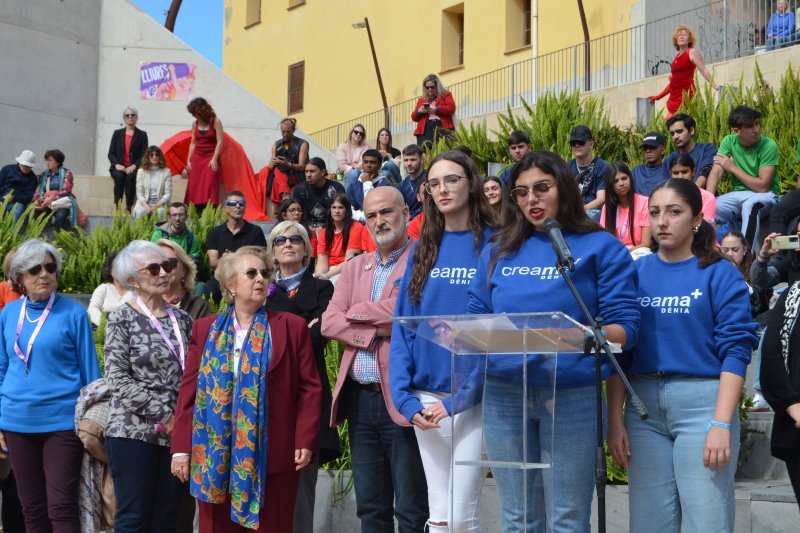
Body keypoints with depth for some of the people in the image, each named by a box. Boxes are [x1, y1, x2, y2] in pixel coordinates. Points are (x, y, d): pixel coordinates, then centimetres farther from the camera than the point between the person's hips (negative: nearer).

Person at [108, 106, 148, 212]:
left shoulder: (142, 135, 11)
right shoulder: (117, 133, 17)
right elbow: (111, 153, 10)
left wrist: (134, 166, -16)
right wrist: (116, 164, -11)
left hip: (133, 168, -1)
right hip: (119, 167, 1)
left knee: (130, 177, -35)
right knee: (119, 177, -33)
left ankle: (128, 208, -34)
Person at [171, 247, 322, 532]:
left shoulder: (292, 327, 4)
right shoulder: (205, 329, 8)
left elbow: (310, 387, 1)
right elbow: (189, 390, 5)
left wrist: (305, 441, -8)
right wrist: (181, 447, -1)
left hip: (271, 456, -1)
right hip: (214, 455, 2)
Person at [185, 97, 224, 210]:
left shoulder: (215, 122, -5)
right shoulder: (195, 124, 9)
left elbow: (219, 142, -9)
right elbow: (193, 143, 13)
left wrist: (214, 159, -15)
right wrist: (189, 161, 10)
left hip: (211, 157, -5)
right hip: (197, 158, 5)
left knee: (209, 186, -13)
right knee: (194, 187, 0)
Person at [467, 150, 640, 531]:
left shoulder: (600, 247, 1)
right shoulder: (498, 250, 14)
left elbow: (625, 327, -5)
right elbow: (477, 317, 13)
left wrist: (583, 334, -24)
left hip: (571, 395, -4)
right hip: (503, 394, 4)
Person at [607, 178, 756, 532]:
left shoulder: (720, 275, -1)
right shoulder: (636, 273, 9)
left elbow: (735, 352, -7)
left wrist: (721, 424, -16)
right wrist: (615, 419, 1)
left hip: (702, 402, -4)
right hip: (644, 405, 4)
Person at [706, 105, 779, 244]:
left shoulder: (768, 146, -14)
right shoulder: (729, 142, -1)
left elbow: (763, 187, -17)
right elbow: (716, 172, -11)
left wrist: (733, 168, -11)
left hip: (765, 196, -4)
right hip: (738, 195, 4)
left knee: (749, 205, -38)